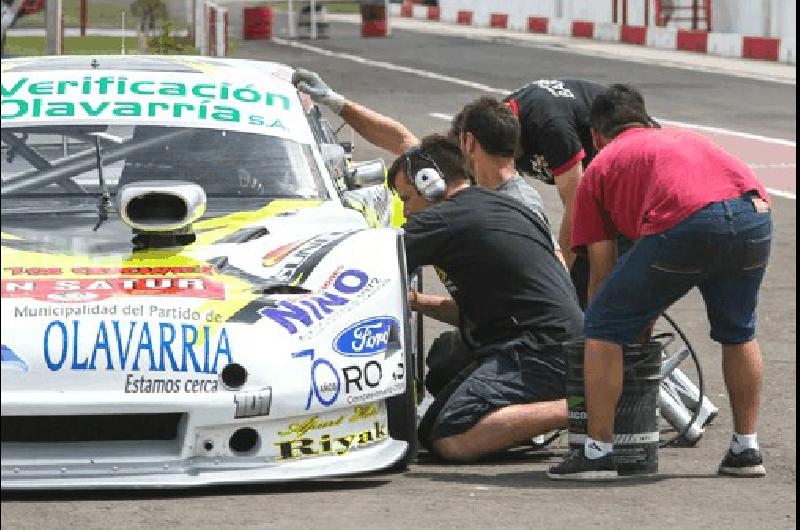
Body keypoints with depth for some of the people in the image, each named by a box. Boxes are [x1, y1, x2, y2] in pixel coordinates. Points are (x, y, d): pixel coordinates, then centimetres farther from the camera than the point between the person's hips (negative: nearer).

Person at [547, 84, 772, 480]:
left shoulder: (600, 168, 27)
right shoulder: (686, 137, 40)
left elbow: (601, 272, 25)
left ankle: (598, 451, 9)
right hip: (754, 215, 5)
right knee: (739, 334, 30)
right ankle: (746, 448, 30)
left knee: (604, 329, 12)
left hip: (685, 224, -4)